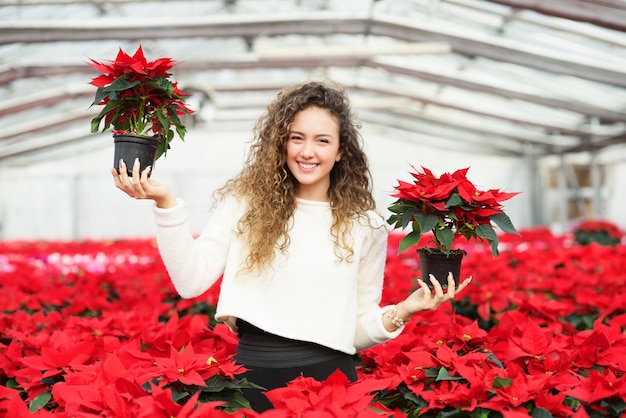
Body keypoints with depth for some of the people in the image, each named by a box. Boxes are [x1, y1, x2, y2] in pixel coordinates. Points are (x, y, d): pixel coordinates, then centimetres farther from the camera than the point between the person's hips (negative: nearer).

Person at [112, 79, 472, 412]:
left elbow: (358, 330, 7)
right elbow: (192, 281, -7)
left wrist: (402, 312, -12)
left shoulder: (364, 225, 3)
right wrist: (166, 203, -14)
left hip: (329, 373, 0)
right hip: (254, 372, 0)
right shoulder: (245, 202, 1)